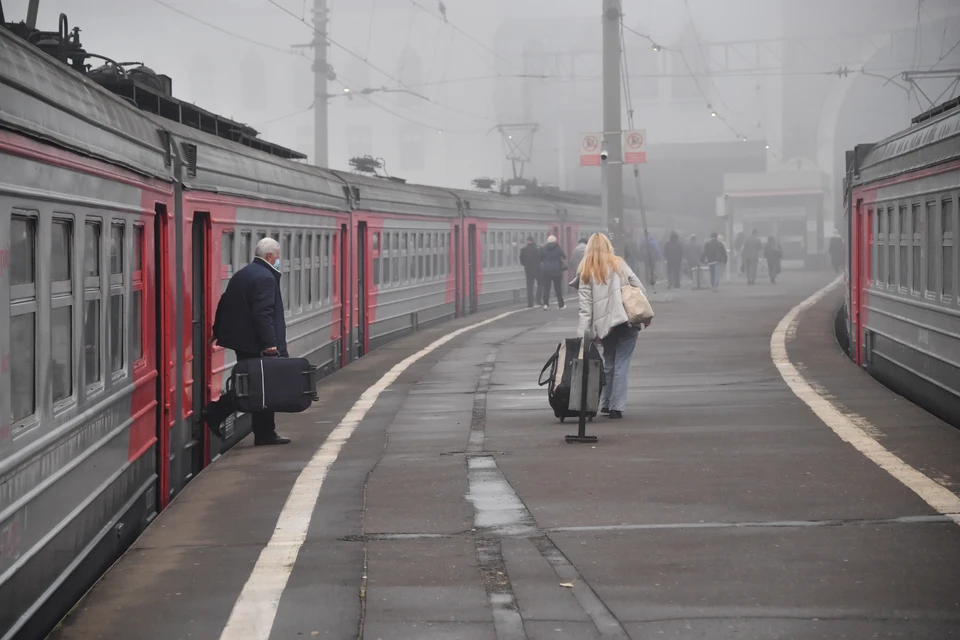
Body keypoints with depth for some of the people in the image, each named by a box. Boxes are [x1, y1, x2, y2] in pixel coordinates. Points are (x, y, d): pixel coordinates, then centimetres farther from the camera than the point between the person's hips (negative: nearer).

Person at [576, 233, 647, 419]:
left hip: (603, 324, 1)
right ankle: (616, 407, -5)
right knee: (621, 364, 1)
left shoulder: (585, 272, 5)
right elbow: (639, 288, 4)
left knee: (609, 363, 17)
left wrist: (581, 333, -4)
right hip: (627, 320, -1)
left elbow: (585, 306, -2)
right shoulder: (619, 264, 6)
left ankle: (605, 404, 20)